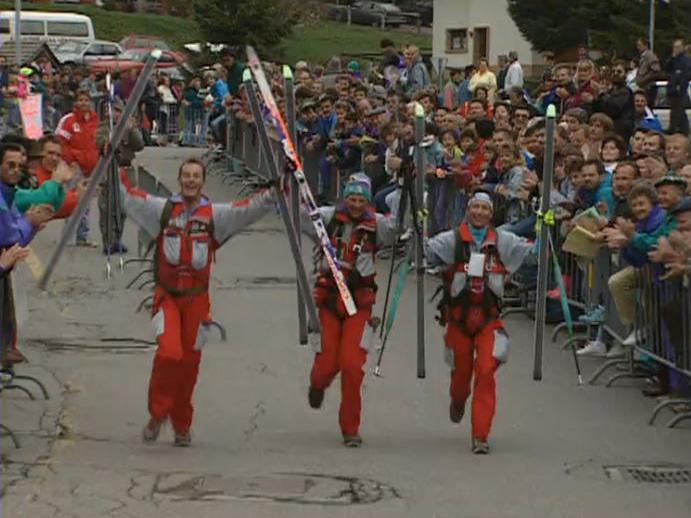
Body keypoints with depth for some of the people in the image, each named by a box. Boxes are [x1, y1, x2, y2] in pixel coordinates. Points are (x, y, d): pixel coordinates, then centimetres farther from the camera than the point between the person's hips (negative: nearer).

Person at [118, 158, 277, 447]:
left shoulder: (215, 215, 3)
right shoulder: (163, 210, 3)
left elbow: (251, 209, -4)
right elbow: (129, 196, 3)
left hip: (197, 298, 1)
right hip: (167, 295, -1)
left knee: (189, 363, 6)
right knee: (169, 353, -21)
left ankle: (182, 426, 23)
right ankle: (157, 415, -2)